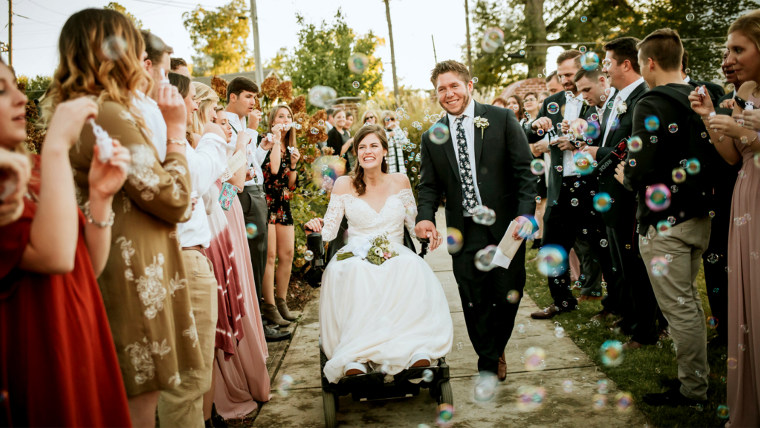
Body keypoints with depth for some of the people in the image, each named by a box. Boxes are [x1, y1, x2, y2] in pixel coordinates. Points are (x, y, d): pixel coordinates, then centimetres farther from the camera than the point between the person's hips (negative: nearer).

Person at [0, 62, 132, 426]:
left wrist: (100, 195, -7)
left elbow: (91, 267, 7)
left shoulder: (32, 175, 7)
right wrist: (57, 146, -26)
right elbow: (54, 256, -29)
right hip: (32, 371, -7)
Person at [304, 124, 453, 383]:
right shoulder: (344, 185, 10)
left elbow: (414, 225, 13)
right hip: (356, 257, -1)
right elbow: (329, 230, 8)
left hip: (397, 257, 1)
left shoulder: (400, 182, 13)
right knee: (356, 275, -39)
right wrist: (316, 226, -14)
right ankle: (355, 359, -45)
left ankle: (416, 349, -44)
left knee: (412, 270, -37)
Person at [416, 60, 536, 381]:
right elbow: (429, 185, 8)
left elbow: (524, 170, -2)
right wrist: (425, 216, -13)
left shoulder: (502, 120, 1)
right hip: (464, 232, 1)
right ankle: (489, 361, 26)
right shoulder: (431, 138, 7)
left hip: (505, 226, -1)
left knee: (509, 294, 6)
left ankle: (496, 348, 35)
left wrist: (525, 213, -15)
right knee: (474, 302, 5)